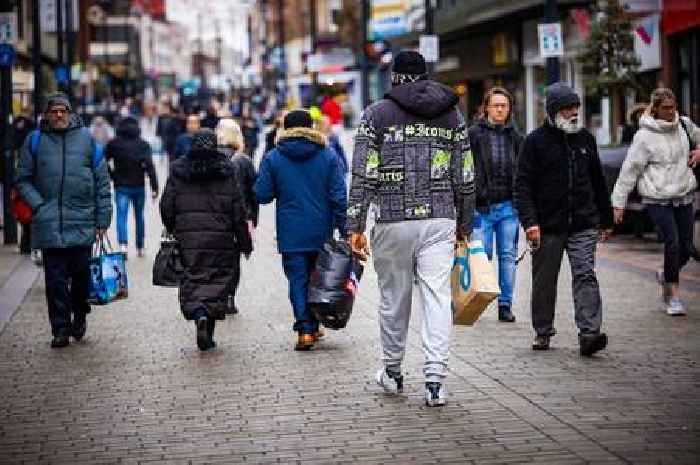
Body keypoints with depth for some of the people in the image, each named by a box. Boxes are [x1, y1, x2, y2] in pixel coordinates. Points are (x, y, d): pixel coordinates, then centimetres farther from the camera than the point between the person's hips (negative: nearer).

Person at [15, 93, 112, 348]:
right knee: (55, 278, -2)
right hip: (49, 223, 0)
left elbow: (103, 181, 8)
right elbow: (23, 180, 11)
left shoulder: (86, 139, 6)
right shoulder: (35, 141, 6)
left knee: (81, 274, 5)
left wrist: (103, 218, 3)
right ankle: (60, 329, 5)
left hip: (83, 222, 0)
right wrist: (38, 205, -5)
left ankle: (79, 317, 27)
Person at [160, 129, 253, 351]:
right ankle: (208, 335, 3)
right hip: (220, 239, 0)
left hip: (188, 238, 0)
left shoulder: (177, 170, 2)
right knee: (218, 279, 6)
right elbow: (238, 210, 0)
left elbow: (166, 207, 5)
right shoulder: (226, 170, 0)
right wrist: (244, 241, 7)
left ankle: (198, 314, -24)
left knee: (192, 278, 5)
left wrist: (172, 232, 21)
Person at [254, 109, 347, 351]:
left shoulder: (272, 159, -2)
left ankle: (305, 330, -9)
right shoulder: (328, 156, 1)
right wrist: (344, 230, 0)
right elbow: (339, 197, -3)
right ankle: (313, 326, 24)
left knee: (298, 280, 1)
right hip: (321, 232, 2)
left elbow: (262, 195, -3)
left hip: (291, 234, -2)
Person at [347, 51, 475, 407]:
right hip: (440, 220, 1)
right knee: (437, 297, -1)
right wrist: (464, 225, 19)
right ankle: (434, 380, -9)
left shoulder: (377, 114, 1)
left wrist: (355, 226, -2)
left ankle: (392, 371, 27)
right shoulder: (452, 115, 9)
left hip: (393, 221, -1)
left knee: (394, 298, 12)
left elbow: (363, 175, -5)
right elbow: (465, 178, 9)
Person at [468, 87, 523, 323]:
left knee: (508, 256, 5)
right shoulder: (473, 134, 0)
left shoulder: (515, 137, 11)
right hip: (482, 206, -3)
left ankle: (505, 304, 11)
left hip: (508, 206, 3)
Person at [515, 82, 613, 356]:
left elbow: (598, 182, 21)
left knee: (585, 275, -10)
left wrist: (606, 220, 21)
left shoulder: (585, 139, 12)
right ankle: (543, 332, 23)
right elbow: (523, 184, -6)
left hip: (583, 225, 2)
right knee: (544, 281, 8)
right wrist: (529, 221, -17)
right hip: (547, 226, -2)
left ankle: (589, 333, -16)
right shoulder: (535, 141, -1)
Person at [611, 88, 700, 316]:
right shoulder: (644, 136, -10)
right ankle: (673, 296, -5)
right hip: (657, 198, -5)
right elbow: (630, 170, -7)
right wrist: (619, 202, -7)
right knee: (672, 242, -17)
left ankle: (665, 276, 33)